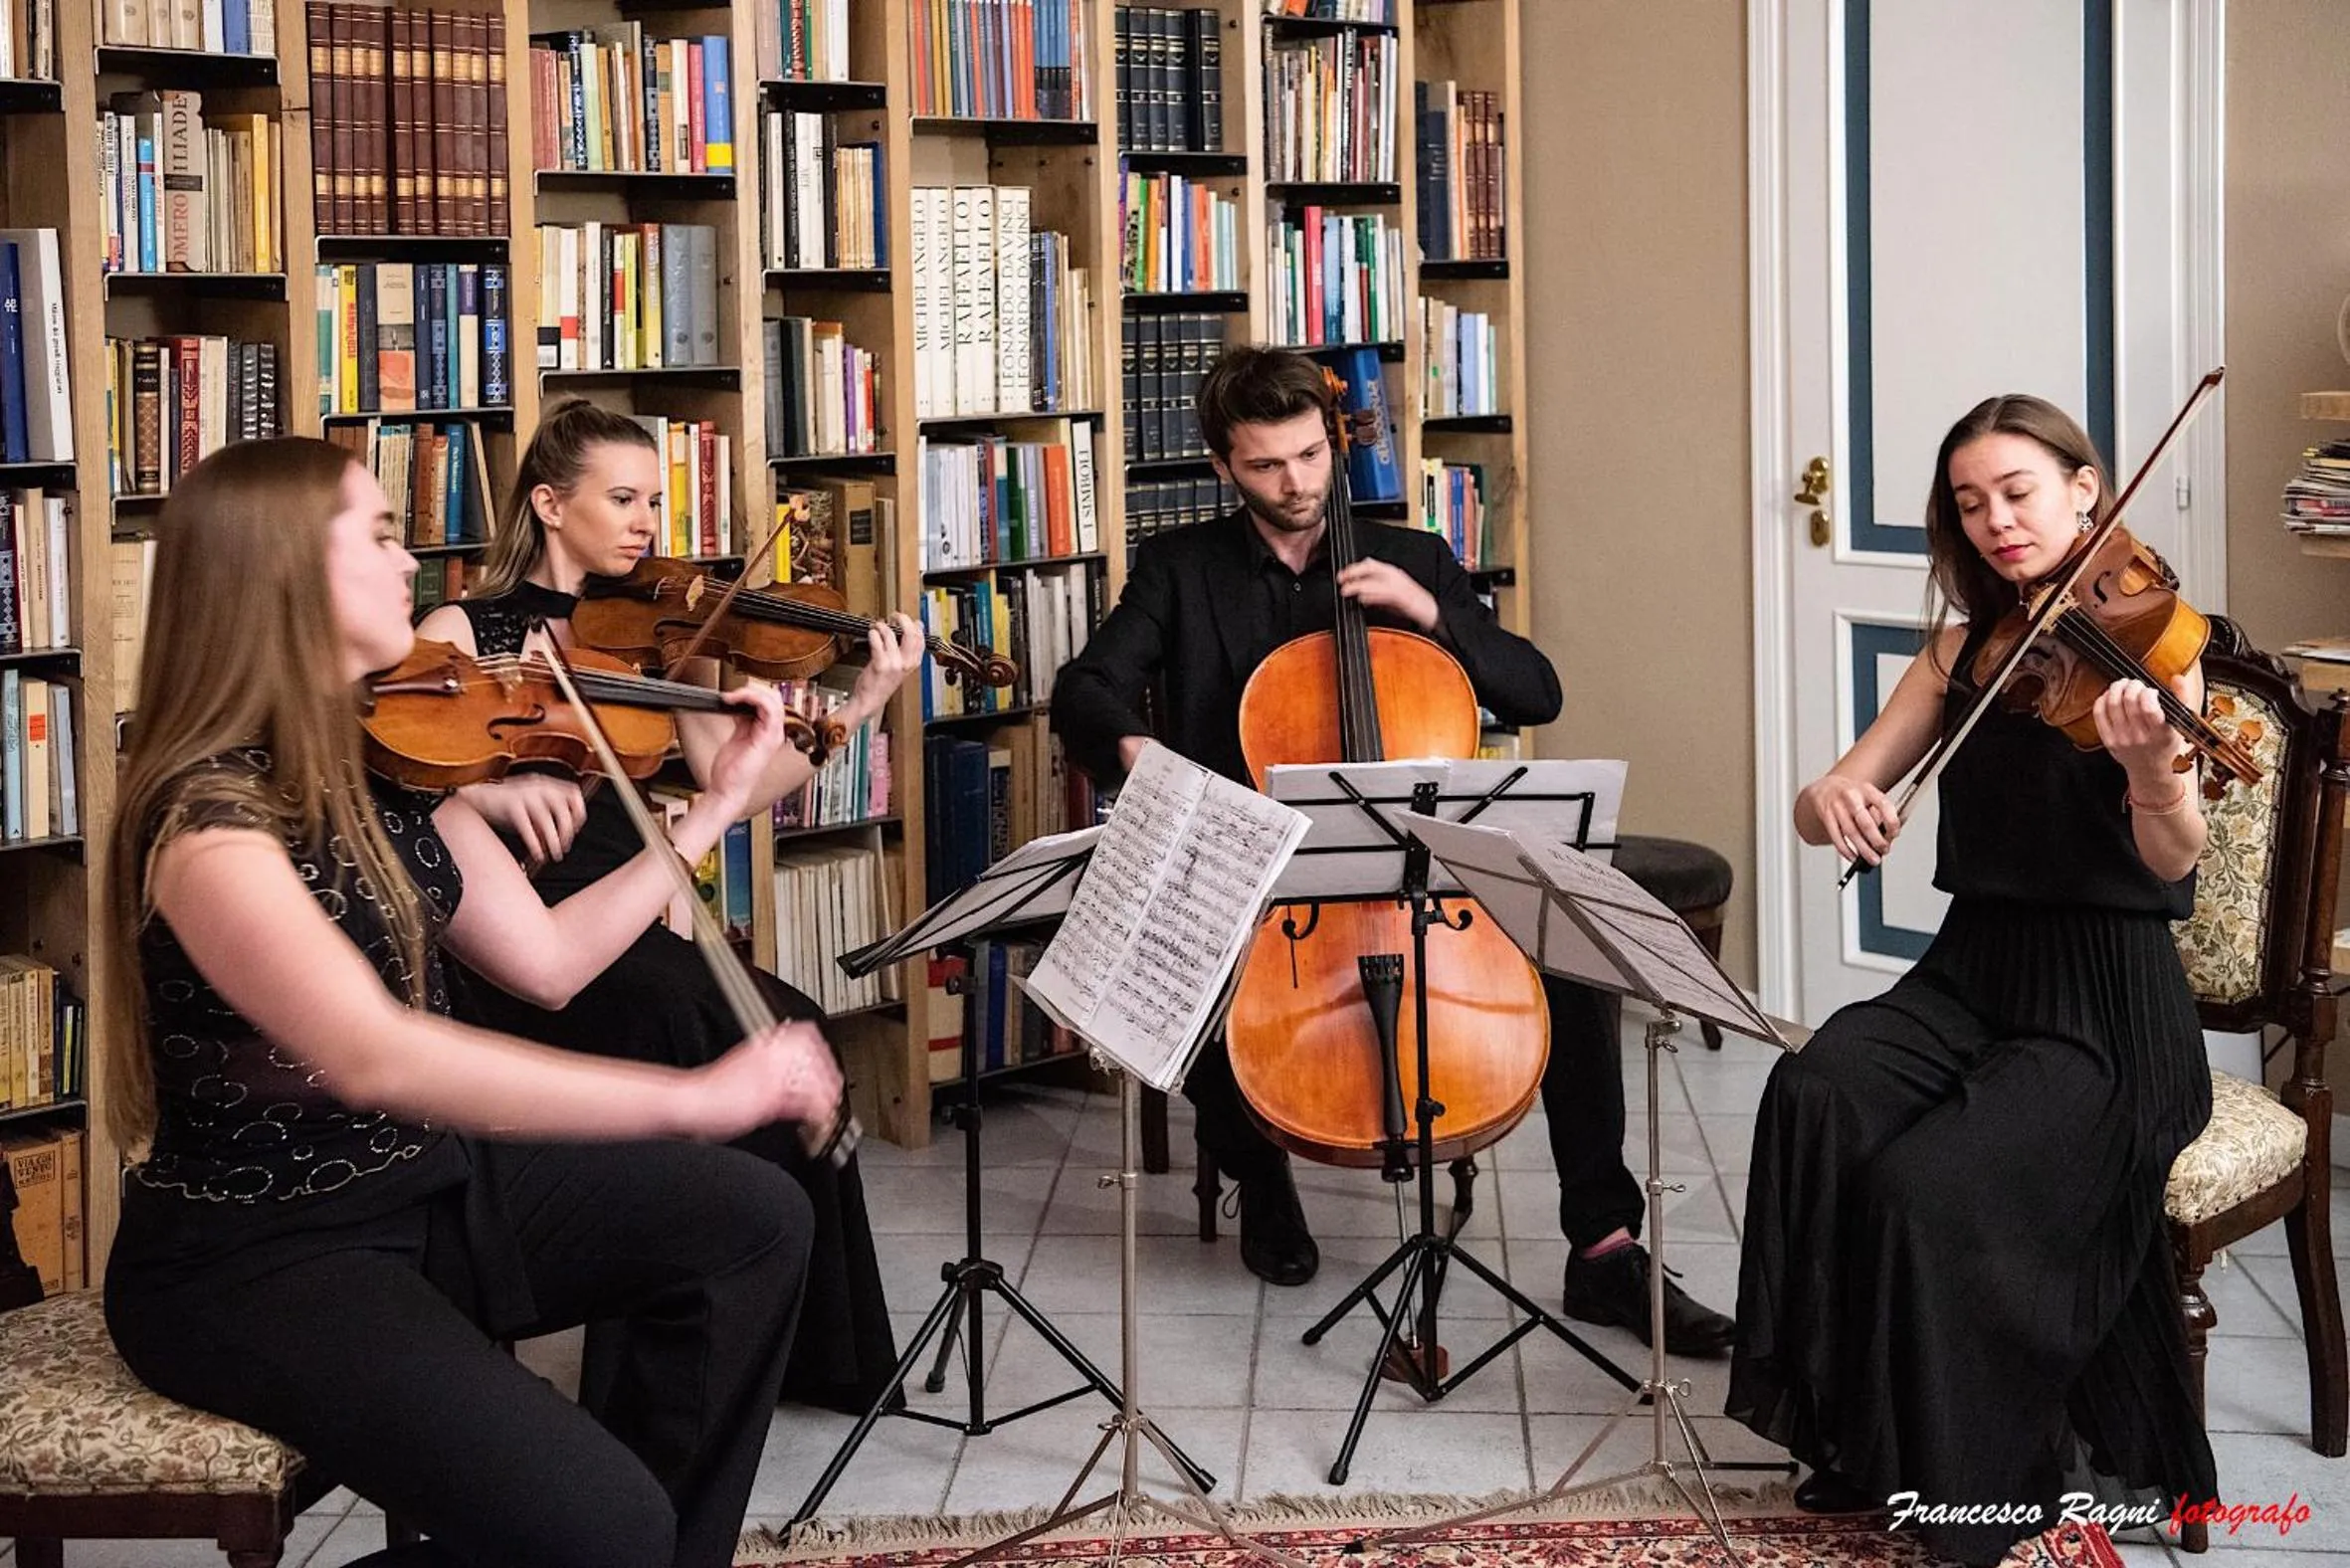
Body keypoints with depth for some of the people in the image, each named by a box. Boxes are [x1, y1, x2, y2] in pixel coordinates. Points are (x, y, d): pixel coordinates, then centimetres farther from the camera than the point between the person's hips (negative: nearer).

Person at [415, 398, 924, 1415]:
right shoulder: (464, 632, 3)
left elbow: (738, 787, 3)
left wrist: (859, 710, -9)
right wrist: (489, 794, -30)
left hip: (634, 937, 4)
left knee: (782, 1030, -24)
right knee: (670, 1014, -32)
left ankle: (814, 1350, -10)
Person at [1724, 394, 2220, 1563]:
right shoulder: (1967, 650, 10)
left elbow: (2173, 861, -19)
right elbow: (1826, 804, 7)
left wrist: (2153, 768, -42)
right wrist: (1834, 796, -18)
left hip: (2104, 1003, -5)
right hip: (1969, 975, 5)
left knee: (1929, 1188, -27)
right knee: (1815, 1098, -25)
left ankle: (1987, 1474, -4)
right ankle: (1861, 1430, -13)